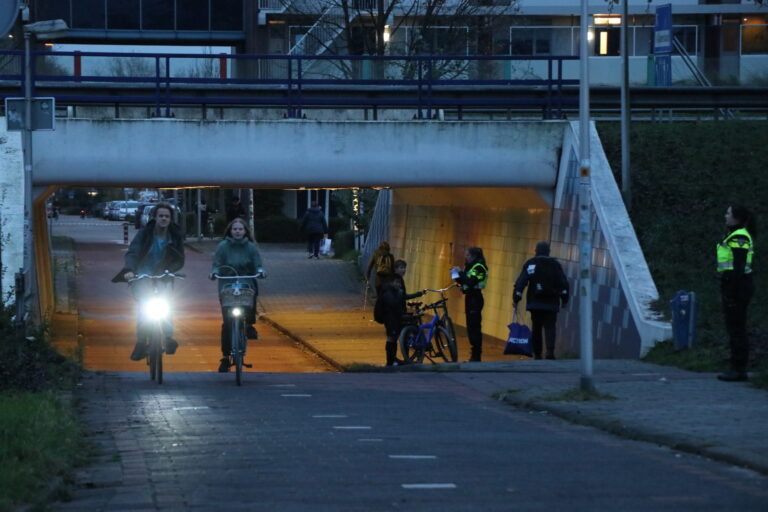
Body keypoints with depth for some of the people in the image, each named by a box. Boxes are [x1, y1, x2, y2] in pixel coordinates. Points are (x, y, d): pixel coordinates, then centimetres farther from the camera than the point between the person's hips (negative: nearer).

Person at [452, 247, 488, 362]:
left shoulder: (479, 267, -12)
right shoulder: (470, 266, 16)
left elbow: (470, 282, -24)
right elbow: (464, 282, 17)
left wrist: (460, 273, -17)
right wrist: (457, 276, 3)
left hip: (475, 299, -10)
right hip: (469, 298, 10)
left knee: (475, 327, -9)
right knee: (470, 327, 11)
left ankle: (476, 356, -8)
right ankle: (474, 354, 16)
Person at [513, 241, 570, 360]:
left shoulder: (530, 264, 2)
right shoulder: (555, 264, 4)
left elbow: (521, 282, -5)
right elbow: (564, 283, 2)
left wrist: (516, 298, -3)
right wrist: (564, 298, 10)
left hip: (535, 303, 1)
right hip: (551, 304, -1)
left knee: (536, 328, 10)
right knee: (550, 327, -4)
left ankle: (537, 354, 11)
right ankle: (550, 351, -24)